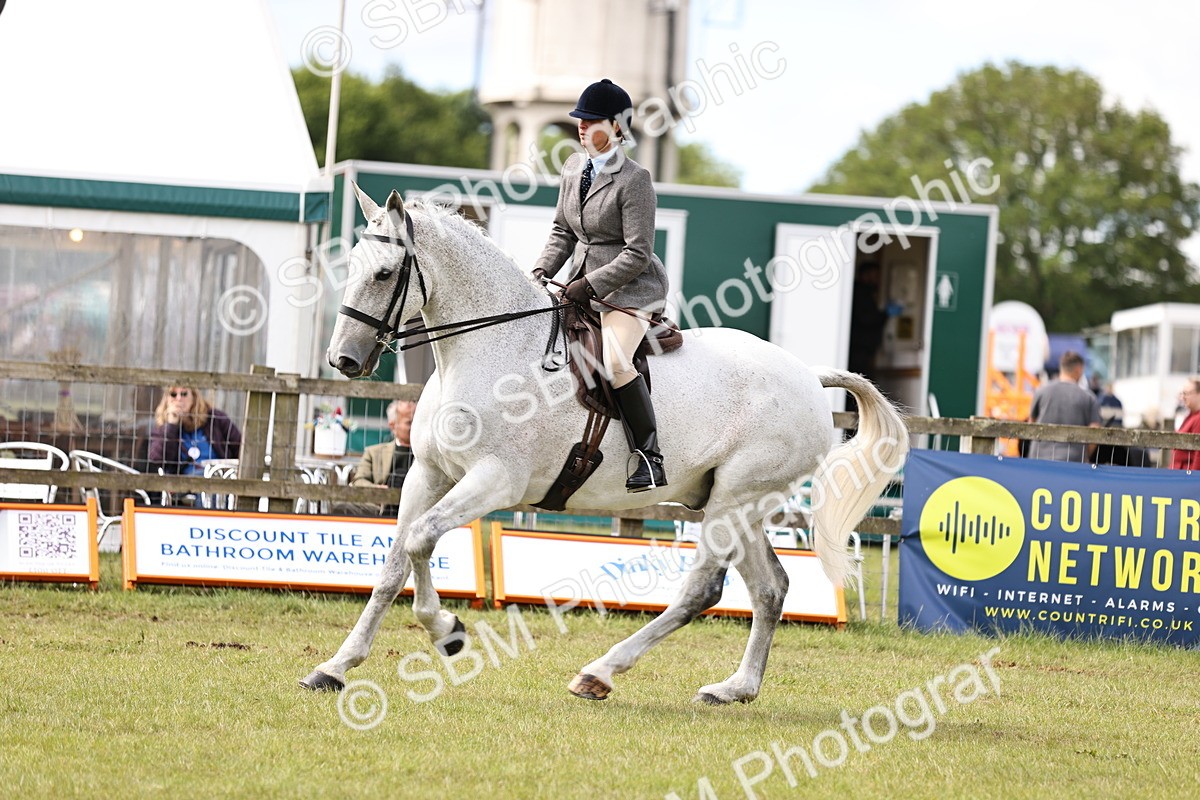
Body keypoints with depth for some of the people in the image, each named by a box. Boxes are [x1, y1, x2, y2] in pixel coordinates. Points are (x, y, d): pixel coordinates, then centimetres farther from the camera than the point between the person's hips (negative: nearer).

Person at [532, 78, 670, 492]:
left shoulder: (634, 180, -17)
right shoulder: (574, 167, 6)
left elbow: (638, 254, -19)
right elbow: (562, 230, 15)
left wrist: (590, 285, -23)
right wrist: (542, 271, 0)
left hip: (631, 288, -9)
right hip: (587, 282, 9)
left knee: (615, 360, -29)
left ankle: (650, 459, -25)